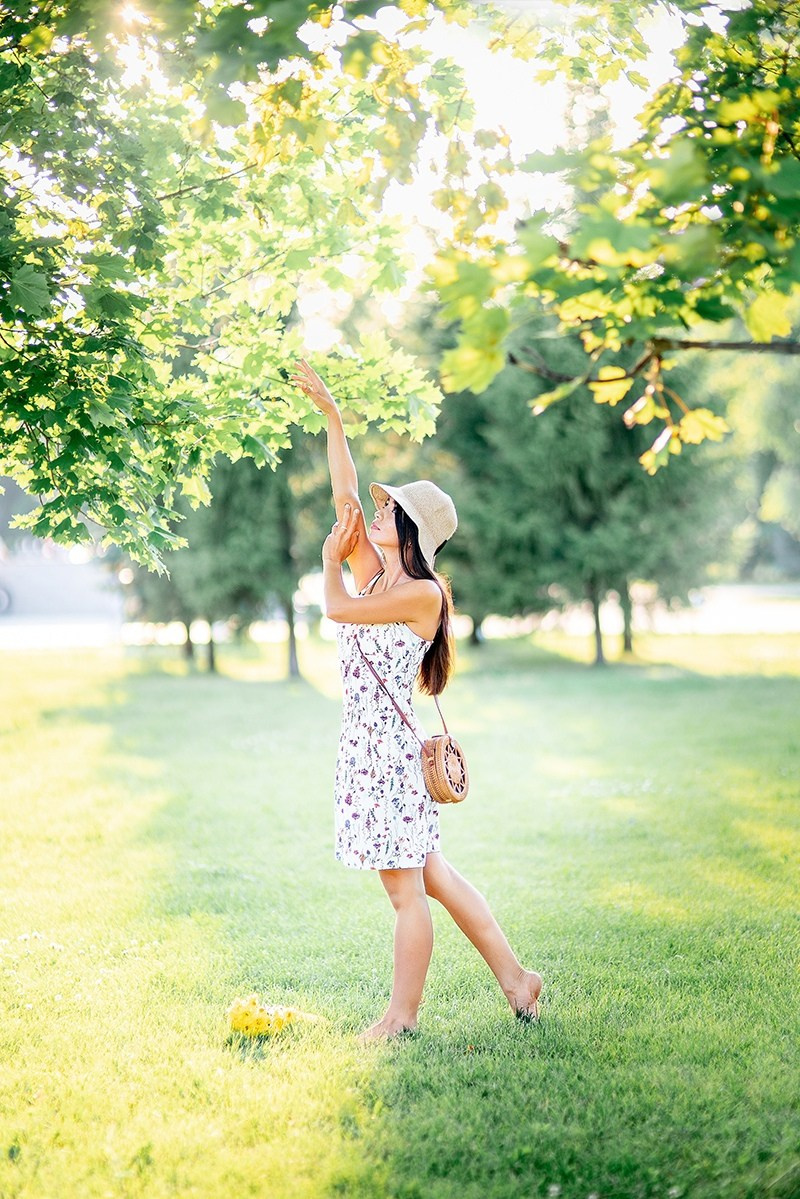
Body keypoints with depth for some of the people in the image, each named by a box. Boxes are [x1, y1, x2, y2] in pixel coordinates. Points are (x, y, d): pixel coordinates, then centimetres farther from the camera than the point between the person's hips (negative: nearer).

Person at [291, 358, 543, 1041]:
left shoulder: (423, 593, -13)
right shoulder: (377, 574, 9)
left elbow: (337, 608, -16)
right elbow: (346, 496, 12)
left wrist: (331, 559, 4)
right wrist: (330, 415, 14)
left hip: (389, 747, -9)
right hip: (365, 743, 9)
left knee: (407, 888, 2)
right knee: (427, 875, 14)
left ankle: (402, 1017, 12)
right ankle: (514, 978, 22)